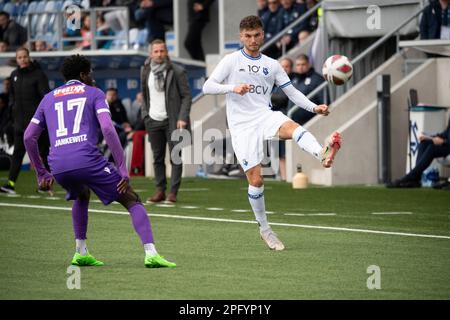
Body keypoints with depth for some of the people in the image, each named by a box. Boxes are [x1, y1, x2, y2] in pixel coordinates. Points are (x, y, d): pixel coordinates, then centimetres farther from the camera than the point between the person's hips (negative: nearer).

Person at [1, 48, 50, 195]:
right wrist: (12, 105, 13)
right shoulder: (14, 75, 11)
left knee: (43, 151, 5)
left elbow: (46, 95, -15)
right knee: (18, 151, -1)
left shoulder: (38, 74, -8)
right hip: (20, 120, 5)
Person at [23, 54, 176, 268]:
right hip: (87, 160, -5)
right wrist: (123, 169, -4)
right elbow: (107, 129, -3)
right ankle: (150, 253, -14)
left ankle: (81, 253, 27)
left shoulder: (48, 98, 26)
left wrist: (42, 174, 30)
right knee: (132, 201, 5)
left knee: (82, 196, 37)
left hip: (58, 166, 5)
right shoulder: (94, 94, 13)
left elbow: (28, 137, 22)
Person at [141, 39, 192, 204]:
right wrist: (145, 115, 10)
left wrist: (182, 118, -13)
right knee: (157, 158, 5)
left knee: (175, 157, -5)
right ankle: (160, 191, 11)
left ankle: (173, 192, -3)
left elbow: (186, 96, -5)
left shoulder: (177, 72, -4)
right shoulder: (146, 72, 10)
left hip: (172, 121, -4)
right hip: (153, 121, 4)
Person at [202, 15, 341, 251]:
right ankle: (264, 229, 11)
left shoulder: (271, 65, 15)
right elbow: (207, 87, 0)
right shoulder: (232, 61, 6)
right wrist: (233, 88, -17)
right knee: (255, 180, -7)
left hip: (265, 116, 1)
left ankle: (322, 155, -65)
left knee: (291, 126, -35)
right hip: (242, 126, -1)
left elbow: (291, 92, 14)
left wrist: (314, 108, -2)